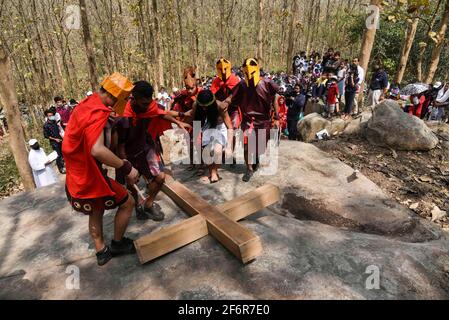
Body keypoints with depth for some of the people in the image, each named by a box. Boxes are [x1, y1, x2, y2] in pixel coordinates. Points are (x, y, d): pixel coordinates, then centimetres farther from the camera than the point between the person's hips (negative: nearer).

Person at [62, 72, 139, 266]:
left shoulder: (90, 103, 3)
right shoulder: (98, 113, -26)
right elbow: (97, 150, -41)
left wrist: (108, 120, 2)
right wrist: (126, 167, -33)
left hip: (80, 173, 9)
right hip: (89, 177, -9)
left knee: (96, 212, 24)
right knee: (127, 203, 8)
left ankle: (101, 252, 39)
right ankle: (118, 244, 26)